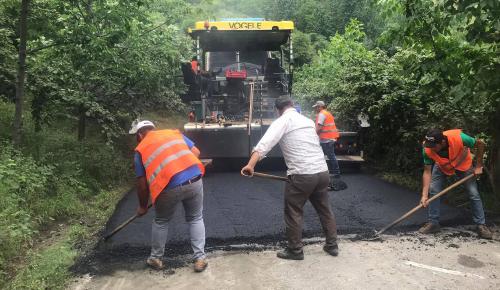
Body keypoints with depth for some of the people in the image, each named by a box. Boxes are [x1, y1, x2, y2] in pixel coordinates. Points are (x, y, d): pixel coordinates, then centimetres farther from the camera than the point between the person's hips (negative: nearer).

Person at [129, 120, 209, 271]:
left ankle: (156, 258, 37)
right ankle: (200, 258, 20)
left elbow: (142, 184, 15)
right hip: (195, 180, 2)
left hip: (170, 187, -2)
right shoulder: (174, 133, 21)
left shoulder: (141, 149, 15)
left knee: (161, 222, 24)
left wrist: (143, 206, 28)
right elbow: (196, 152, 16)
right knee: (196, 219, 22)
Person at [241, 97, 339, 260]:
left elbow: (265, 143, -16)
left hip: (301, 175, -6)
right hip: (322, 172, 7)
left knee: (293, 213, 9)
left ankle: (295, 250, 18)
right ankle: (332, 245, 31)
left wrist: (250, 165, -24)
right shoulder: (308, 121, 17)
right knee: (324, 210, 21)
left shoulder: (282, 121, -2)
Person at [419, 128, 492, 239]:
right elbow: (427, 172, -27)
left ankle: (481, 225, 10)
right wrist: (424, 195, -33)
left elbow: (480, 143, -21)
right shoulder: (427, 149, -34)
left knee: (474, 194, -4)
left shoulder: (458, 138, -41)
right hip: (442, 167, 1)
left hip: (464, 165, -1)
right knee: (432, 191, -10)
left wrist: (478, 166, -17)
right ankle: (433, 223, 0)